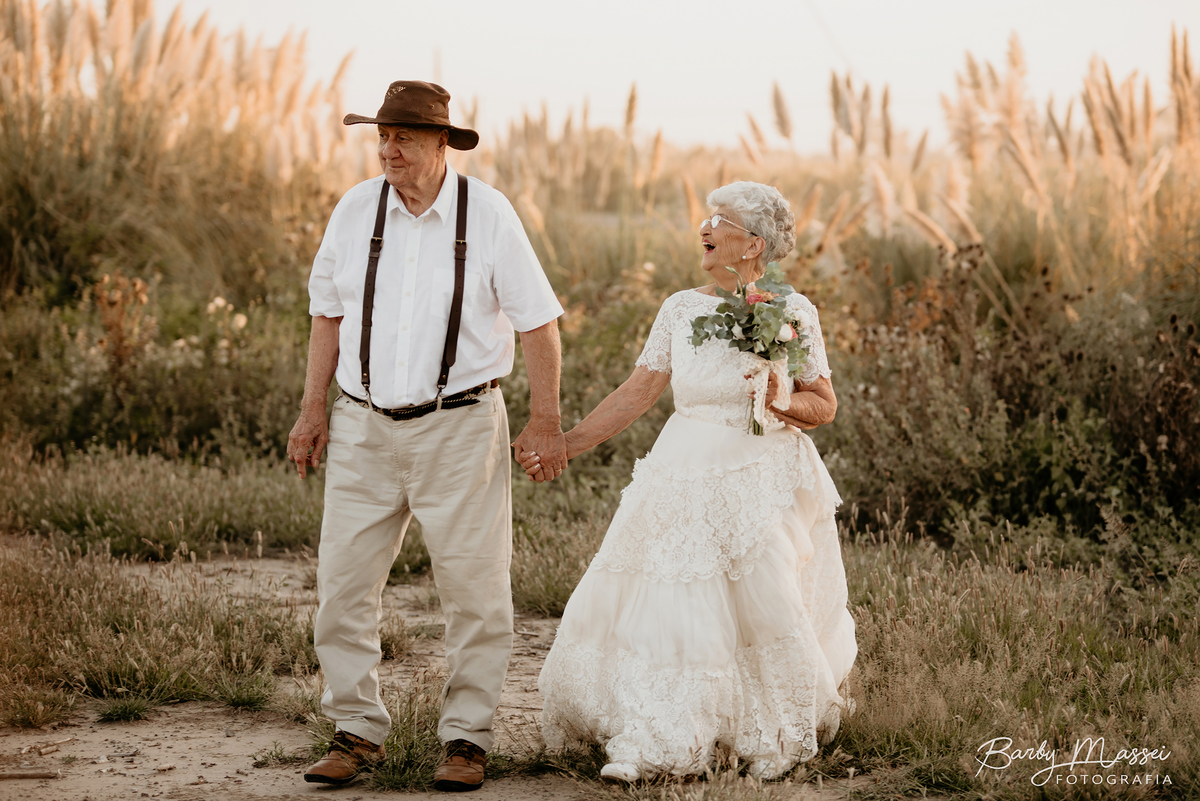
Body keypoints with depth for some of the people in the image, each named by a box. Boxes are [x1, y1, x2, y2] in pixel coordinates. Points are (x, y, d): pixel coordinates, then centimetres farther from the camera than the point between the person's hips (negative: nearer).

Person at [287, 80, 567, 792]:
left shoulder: (489, 214, -6)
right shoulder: (355, 211, 1)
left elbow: (538, 322, -2)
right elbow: (329, 314, 12)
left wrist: (546, 422, -3)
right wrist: (313, 411, 10)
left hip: (460, 426, -2)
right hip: (364, 428, 3)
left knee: (475, 587, 1)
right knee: (343, 584, 1)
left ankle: (467, 738, 13)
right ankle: (358, 733, 13)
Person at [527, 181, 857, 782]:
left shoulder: (792, 311, -2)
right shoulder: (681, 309, 4)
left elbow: (825, 405, 2)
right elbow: (638, 393, 4)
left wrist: (785, 402, -19)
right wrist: (564, 446, -1)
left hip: (765, 480, -2)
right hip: (685, 473, 2)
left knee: (766, 611, 2)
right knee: (660, 603, -4)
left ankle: (778, 738, 23)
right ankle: (648, 743, 5)